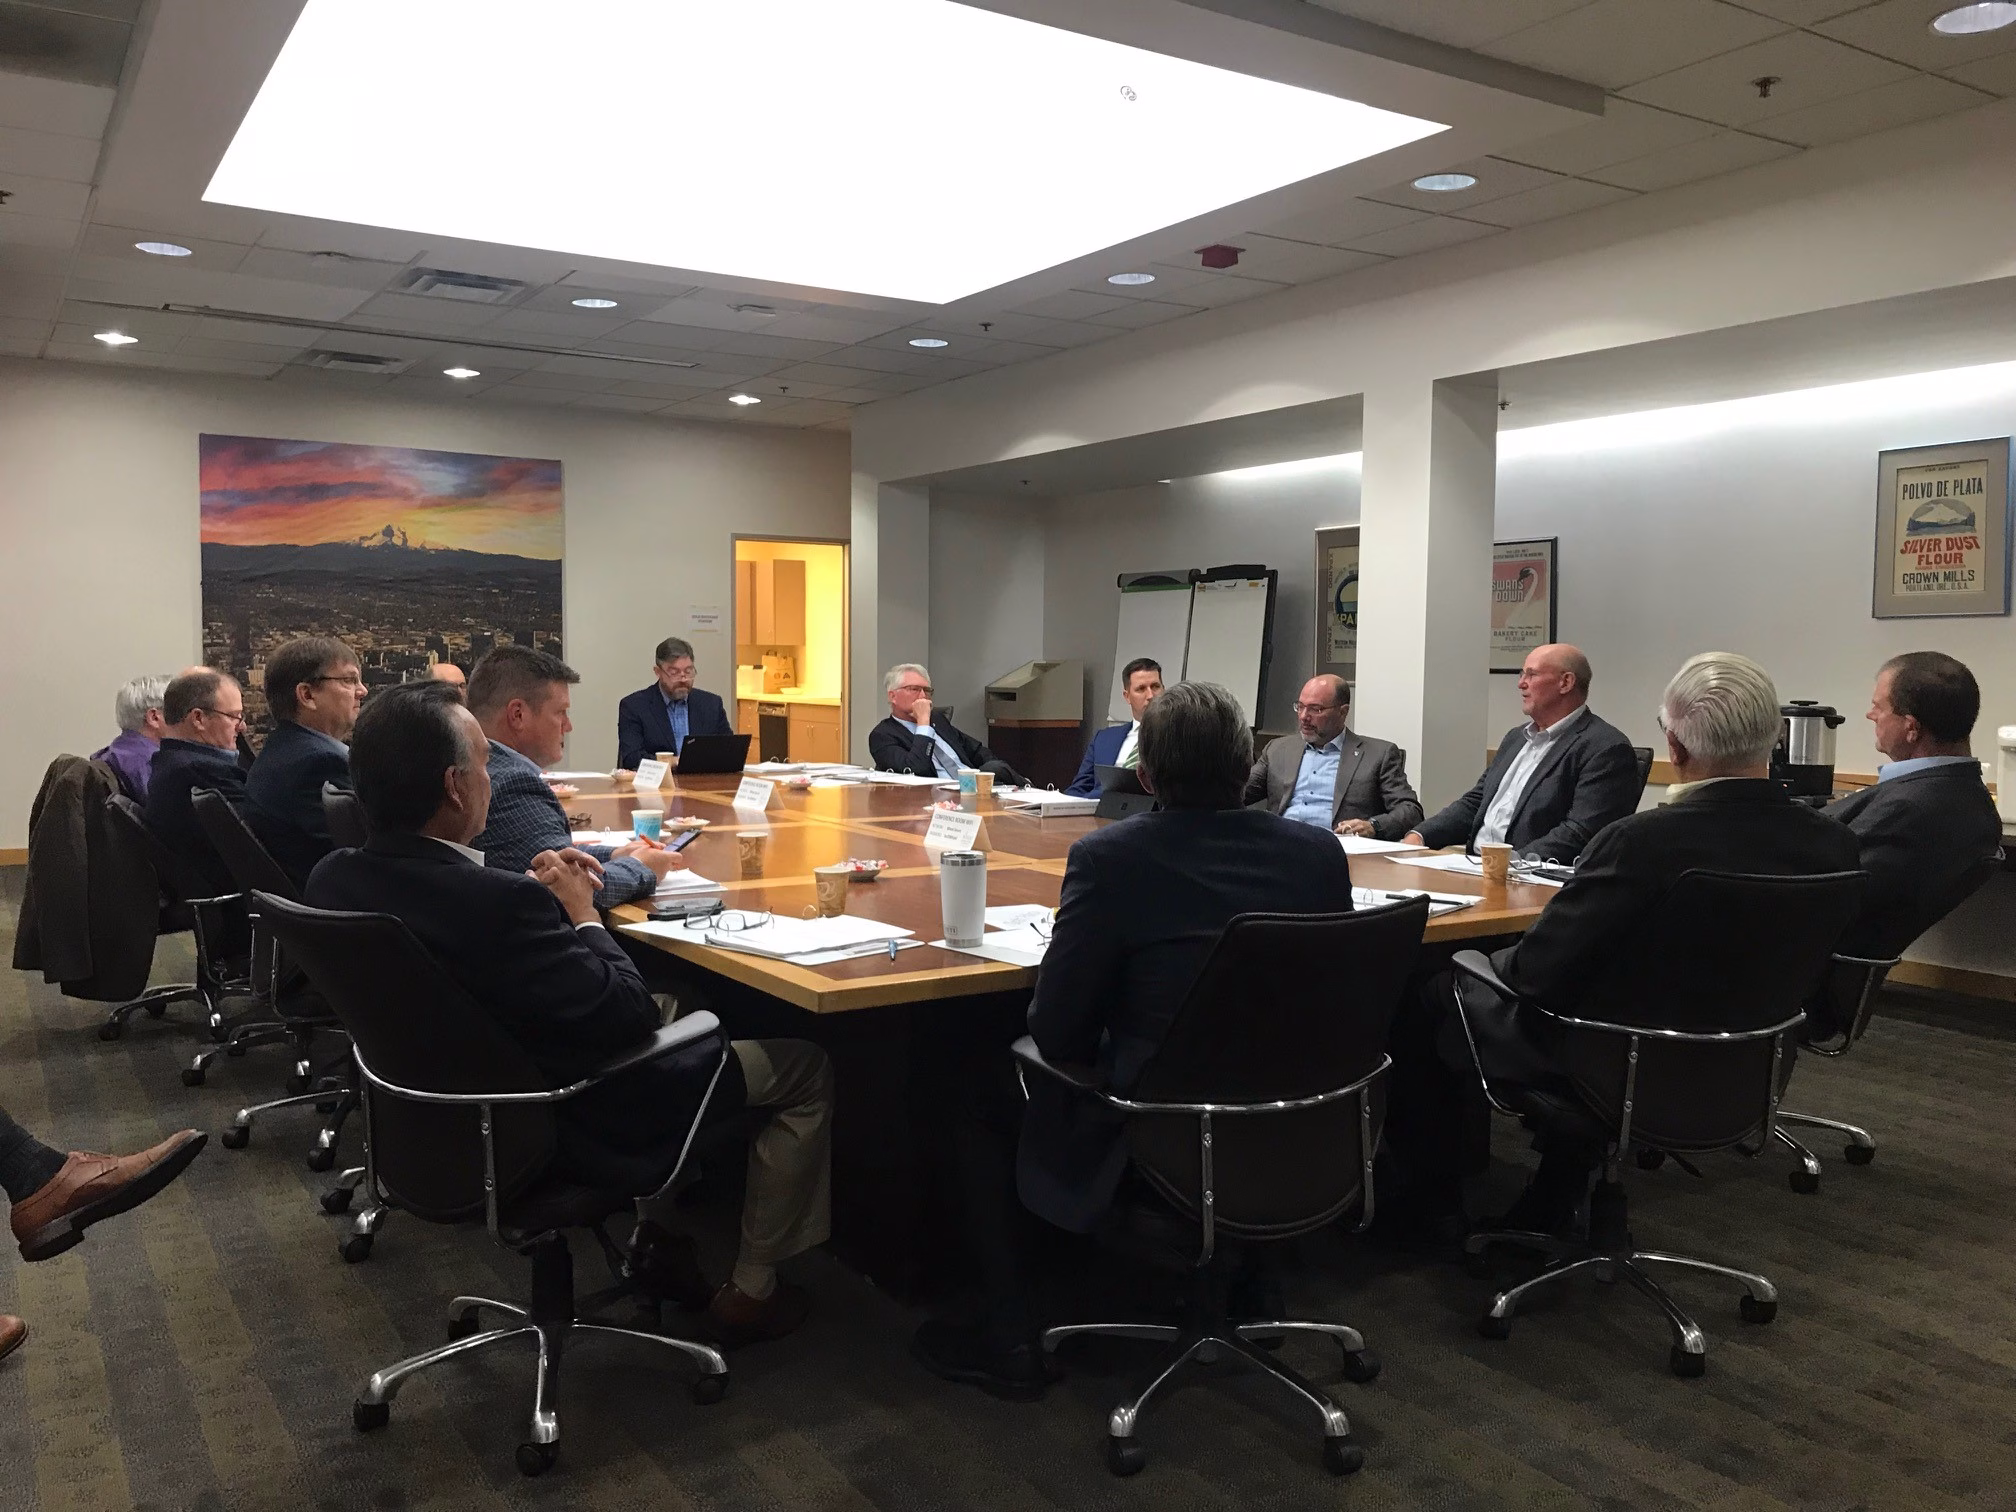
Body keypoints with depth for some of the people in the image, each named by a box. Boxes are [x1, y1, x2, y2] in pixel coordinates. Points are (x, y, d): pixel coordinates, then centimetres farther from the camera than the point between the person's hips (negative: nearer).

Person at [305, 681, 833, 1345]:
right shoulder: (495, 901, -35)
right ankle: (751, 1290, 18)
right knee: (804, 1065, 7)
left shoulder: (334, 878, -9)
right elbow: (630, 1014, -25)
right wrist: (583, 915, -11)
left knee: (678, 1007, 31)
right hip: (562, 1134, -8)